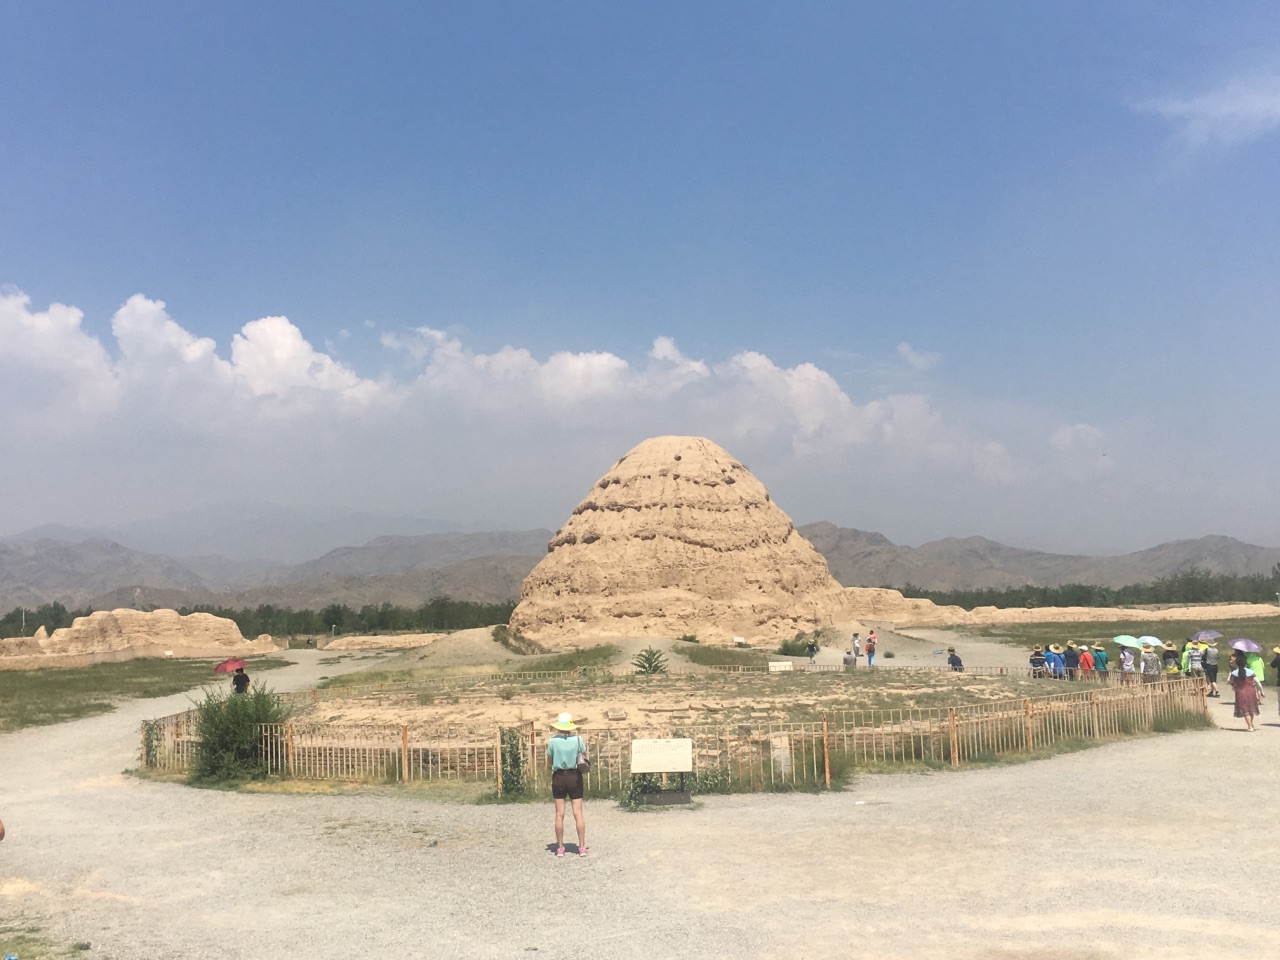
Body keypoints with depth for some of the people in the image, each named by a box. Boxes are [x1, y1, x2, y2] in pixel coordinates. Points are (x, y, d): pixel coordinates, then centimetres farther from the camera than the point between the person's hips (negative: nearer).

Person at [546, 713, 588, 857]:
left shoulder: (553, 741, -6)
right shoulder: (578, 739, -6)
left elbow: (549, 763, 2)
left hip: (558, 777, 0)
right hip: (574, 776, 0)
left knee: (559, 814, 6)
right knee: (578, 813, 3)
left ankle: (560, 848, 9)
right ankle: (582, 847, 4)